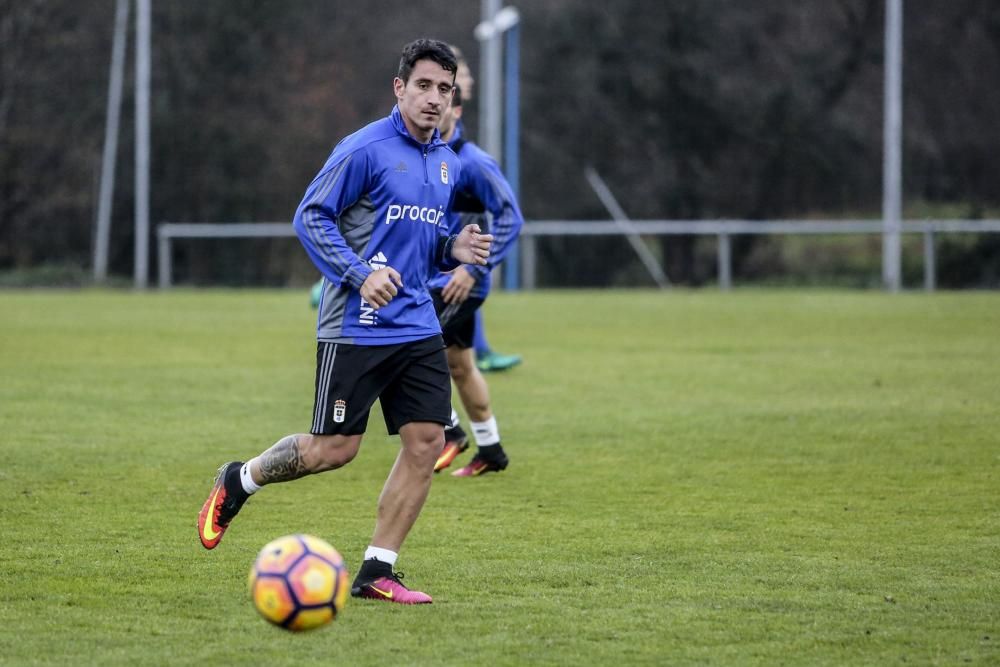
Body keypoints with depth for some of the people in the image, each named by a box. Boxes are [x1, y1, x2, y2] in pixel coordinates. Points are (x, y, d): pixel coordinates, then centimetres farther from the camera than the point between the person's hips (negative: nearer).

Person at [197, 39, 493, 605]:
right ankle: (237, 483, 22)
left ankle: (377, 573, 4)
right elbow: (311, 217, -11)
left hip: (418, 329, 7)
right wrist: (360, 274, -21)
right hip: (356, 328, -7)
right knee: (334, 448, -5)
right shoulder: (365, 149, -11)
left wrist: (453, 250, 3)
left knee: (427, 442, -4)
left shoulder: (449, 164, 13)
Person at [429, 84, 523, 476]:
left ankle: (449, 432, -1)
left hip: (459, 283, -8)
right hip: (432, 278, 8)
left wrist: (475, 270, -23)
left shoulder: (472, 162, -16)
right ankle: (490, 451, 22)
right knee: (459, 367, 12)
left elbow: (510, 217, -19)